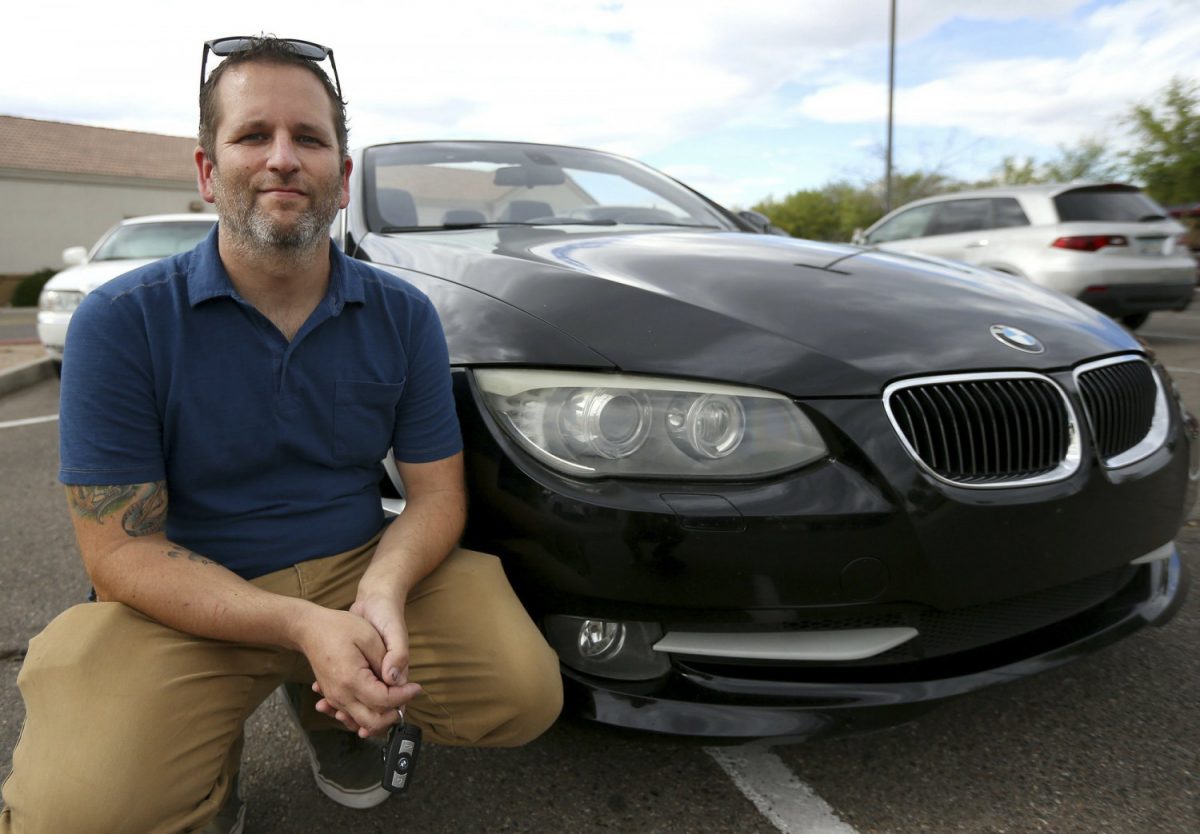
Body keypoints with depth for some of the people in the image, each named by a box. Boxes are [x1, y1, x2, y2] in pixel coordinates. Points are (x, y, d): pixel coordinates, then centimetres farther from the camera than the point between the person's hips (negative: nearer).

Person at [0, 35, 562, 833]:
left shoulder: (404, 316, -3)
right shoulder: (122, 324, -11)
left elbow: (435, 490, -1)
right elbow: (121, 549, -13)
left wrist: (382, 593, -24)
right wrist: (304, 625, -26)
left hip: (361, 566, 3)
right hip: (189, 604, -2)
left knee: (529, 697, -14)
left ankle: (324, 703, 14)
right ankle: (210, 754, 12)